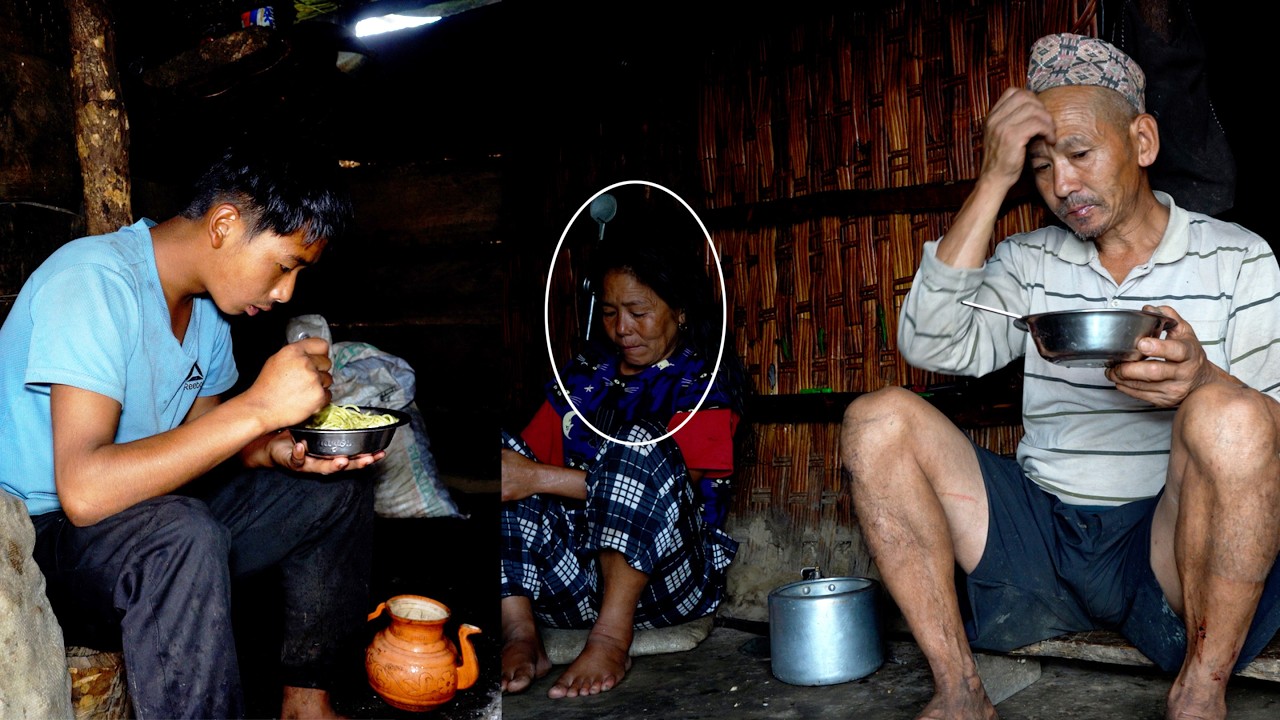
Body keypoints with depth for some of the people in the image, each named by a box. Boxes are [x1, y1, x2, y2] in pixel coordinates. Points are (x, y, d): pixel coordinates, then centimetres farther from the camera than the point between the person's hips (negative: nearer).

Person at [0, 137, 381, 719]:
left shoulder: (208, 300, 3)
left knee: (340, 496, 5)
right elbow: (84, 490, -35)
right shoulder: (95, 283, -24)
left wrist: (280, 451, -8)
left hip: (154, 514, 9)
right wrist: (258, 407, -36)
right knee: (185, 535, -38)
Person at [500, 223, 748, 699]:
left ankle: (612, 637, -31)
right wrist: (510, 469, -12)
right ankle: (519, 633, -24)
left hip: (671, 575, -4)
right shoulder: (585, 372, 19)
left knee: (639, 442, -29)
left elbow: (661, 484, -12)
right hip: (575, 576, 5)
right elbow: (533, 455, 12)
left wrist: (537, 478, -18)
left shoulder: (704, 378, 3)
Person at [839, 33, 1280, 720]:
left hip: (1168, 539, -2)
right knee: (876, 418, -14)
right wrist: (993, 180, -6)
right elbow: (932, 346, -6)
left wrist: (1201, 379, -24)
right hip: (1038, 531, 3)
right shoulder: (1030, 262, 13)